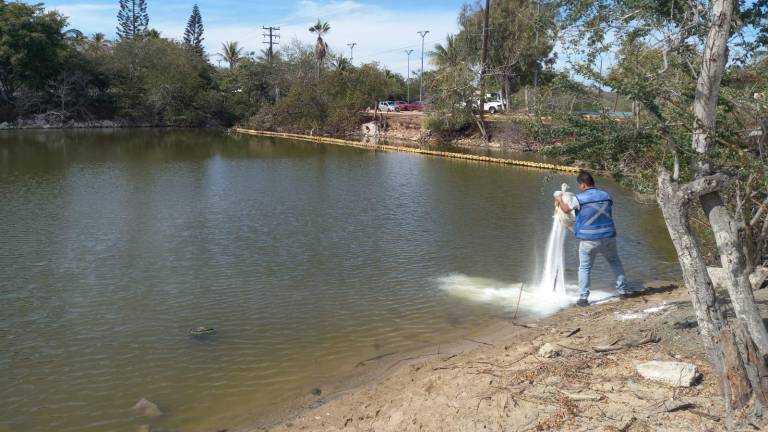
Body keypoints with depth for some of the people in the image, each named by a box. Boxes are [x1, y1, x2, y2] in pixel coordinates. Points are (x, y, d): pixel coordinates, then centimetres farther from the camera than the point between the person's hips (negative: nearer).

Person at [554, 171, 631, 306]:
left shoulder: (579, 198, -10)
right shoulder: (606, 196, 3)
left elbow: (566, 209, 3)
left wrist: (559, 199, 22)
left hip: (588, 240, -3)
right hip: (608, 237, 3)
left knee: (584, 268, 7)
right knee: (615, 262, 21)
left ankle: (583, 297, 5)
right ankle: (623, 290, 24)